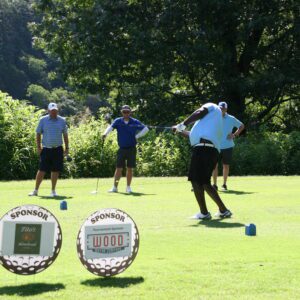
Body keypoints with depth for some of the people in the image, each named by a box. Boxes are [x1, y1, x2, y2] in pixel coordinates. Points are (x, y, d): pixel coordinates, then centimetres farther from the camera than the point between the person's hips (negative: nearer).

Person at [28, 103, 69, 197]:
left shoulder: (62, 121, 6)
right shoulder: (43, 120, 1)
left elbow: (65, 135, 12)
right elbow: (38, 134, 4)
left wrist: (67, 148, 8)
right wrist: (38, 147, -2)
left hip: (58, 149, 2)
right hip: (46, 149, -2)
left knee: (55, 170, 3)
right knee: (42, 170, -3)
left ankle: (53, 191, 13)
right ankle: (36, 190, 6)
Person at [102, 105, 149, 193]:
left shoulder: (135, 122, 1)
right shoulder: (118, 121, 0)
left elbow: (146, 129, 5)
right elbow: (111, 127, -17)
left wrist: (137, 136, -4)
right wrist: (105, 133, -37)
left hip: (132, 149, 0)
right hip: (122, 149, 0)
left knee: (130, 168, 3)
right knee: (119, 168, -2)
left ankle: (128, 187, 12)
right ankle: (115, 187, 3)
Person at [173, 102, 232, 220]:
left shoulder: (212, 107, 15)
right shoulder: (218, 123, 34)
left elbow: (199, 113, -6)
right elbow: (193, 135, 37)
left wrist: (182, 125, -3)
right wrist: (180, 131, 47)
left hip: (203, 148, -9)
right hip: (213, 151, 9)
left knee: (195, 180, -4)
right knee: (204, 182, 17)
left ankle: (204, 212, -3)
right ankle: (223, 210, 19)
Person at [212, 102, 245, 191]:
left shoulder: (231, 119, -1)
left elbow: (241, 126, 11)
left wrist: (235, 134, -2)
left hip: (227, 146, 0)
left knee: (226, 166, 6)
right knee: (214, 165, -4)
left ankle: (224, 184, 19)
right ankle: (214, 185, 4)